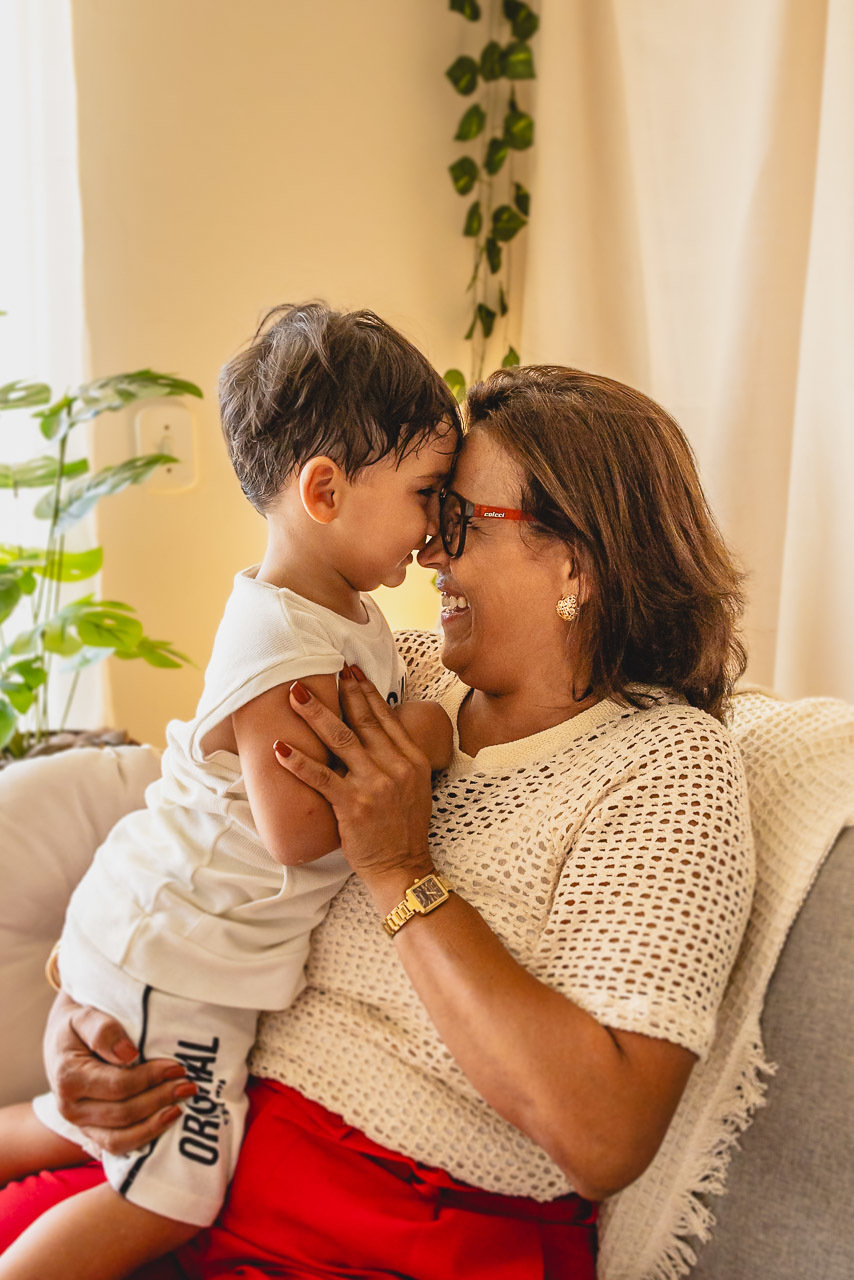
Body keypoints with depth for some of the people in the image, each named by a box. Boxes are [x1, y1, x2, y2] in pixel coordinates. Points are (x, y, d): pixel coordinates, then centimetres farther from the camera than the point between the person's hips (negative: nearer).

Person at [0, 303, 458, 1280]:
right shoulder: (284, 643, -27)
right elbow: (298, 830, -29)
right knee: (170, 1197, -2)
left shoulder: (351, 616, 5)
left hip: (167, 932, 10)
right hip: (175, 952, -10)